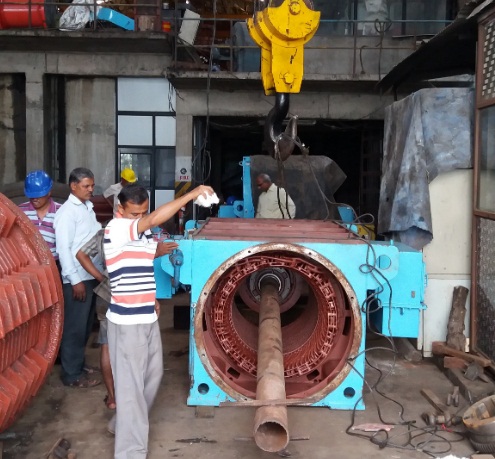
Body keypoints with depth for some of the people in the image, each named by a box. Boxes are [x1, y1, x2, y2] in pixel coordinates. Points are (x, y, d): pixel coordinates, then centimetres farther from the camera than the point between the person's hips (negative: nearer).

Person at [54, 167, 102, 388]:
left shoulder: (88, 207, 12)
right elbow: (63, 248, -19)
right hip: (77, 278, -9)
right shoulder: (67, 211, -15)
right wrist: (75, 280, -20)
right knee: (75, 327, 1)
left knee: (85, 325, 18)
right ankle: (72, 374, 12)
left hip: (91, 275, 9)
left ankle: (77, 363, 33)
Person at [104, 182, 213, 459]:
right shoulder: (115, 229, -18)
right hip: (127, 321, -9)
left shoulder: (143, 232, 9)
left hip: (147, 317, 9)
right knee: (131, 384, -2)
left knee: (153, 374, 21)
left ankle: (124, 423, 41)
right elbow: (156, 219, -33)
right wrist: (192, 194, -33)